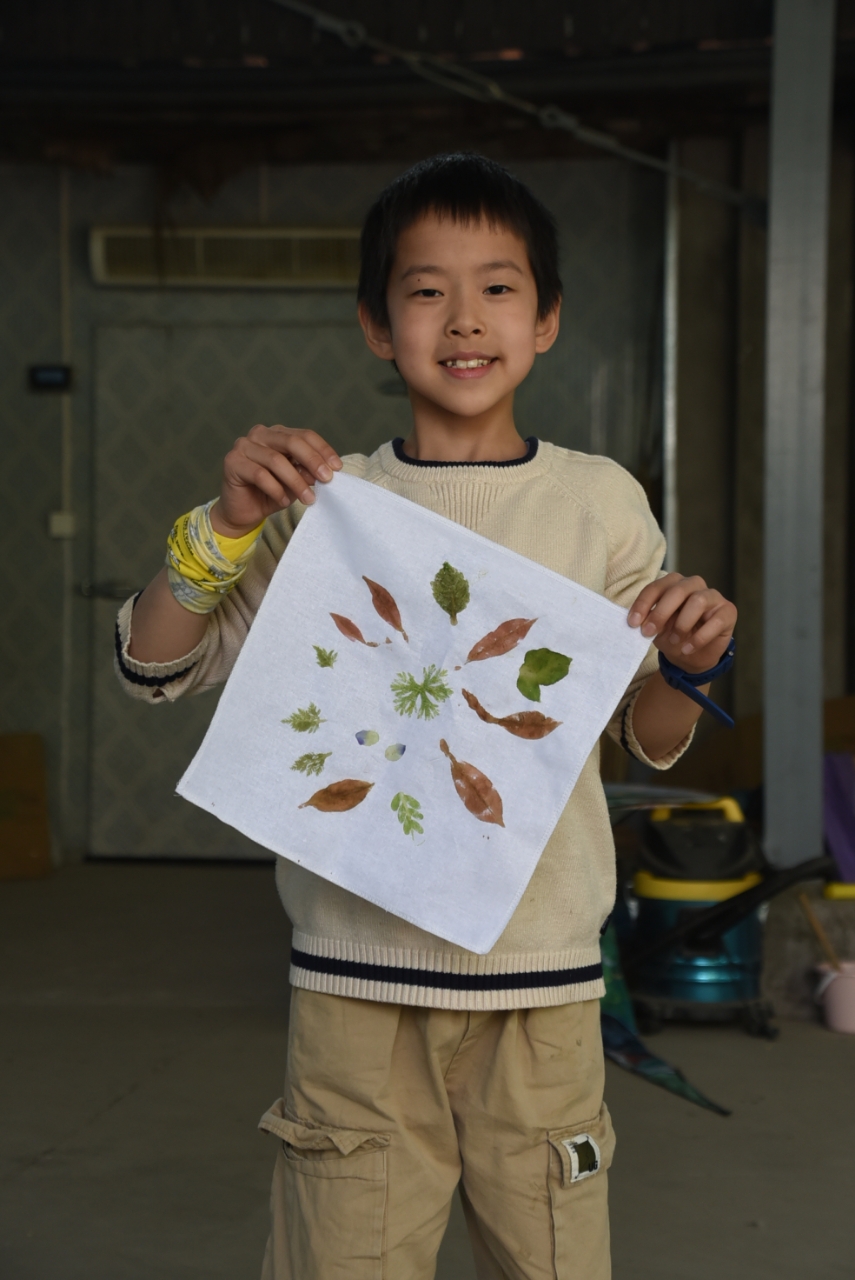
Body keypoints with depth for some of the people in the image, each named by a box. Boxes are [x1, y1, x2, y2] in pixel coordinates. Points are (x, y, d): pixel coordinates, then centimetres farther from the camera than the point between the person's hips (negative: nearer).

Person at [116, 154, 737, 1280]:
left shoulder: (600, 500, 4)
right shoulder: (325, 500, 3)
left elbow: (652, 742, 11)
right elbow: (153, 667, 4)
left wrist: (686, 666, -10)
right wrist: (225, 525, -10)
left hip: (542, 978, 1)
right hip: (356, 973, 0)